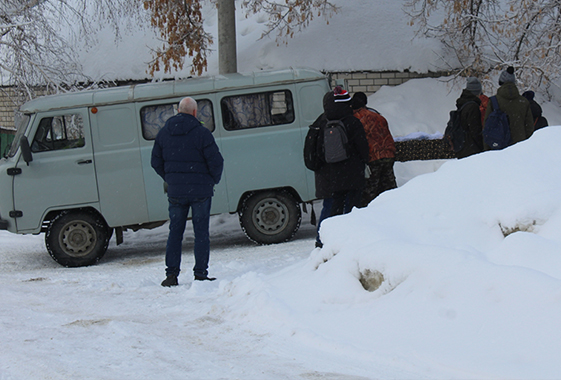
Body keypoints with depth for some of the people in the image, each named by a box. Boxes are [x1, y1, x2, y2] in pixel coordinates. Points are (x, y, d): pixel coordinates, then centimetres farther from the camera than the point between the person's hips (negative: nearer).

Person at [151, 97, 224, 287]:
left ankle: (171, 274, 6)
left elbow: (156, 162, 10)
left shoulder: (164, 133, 4)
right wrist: (213, 180, 6)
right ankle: (200, 274, 2)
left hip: (175, 192, 3)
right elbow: (216, 162, -12)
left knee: (175, 232, 11)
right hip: (200, 191, -3)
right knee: (201, 232, 4)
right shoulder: (201, 133, -11)